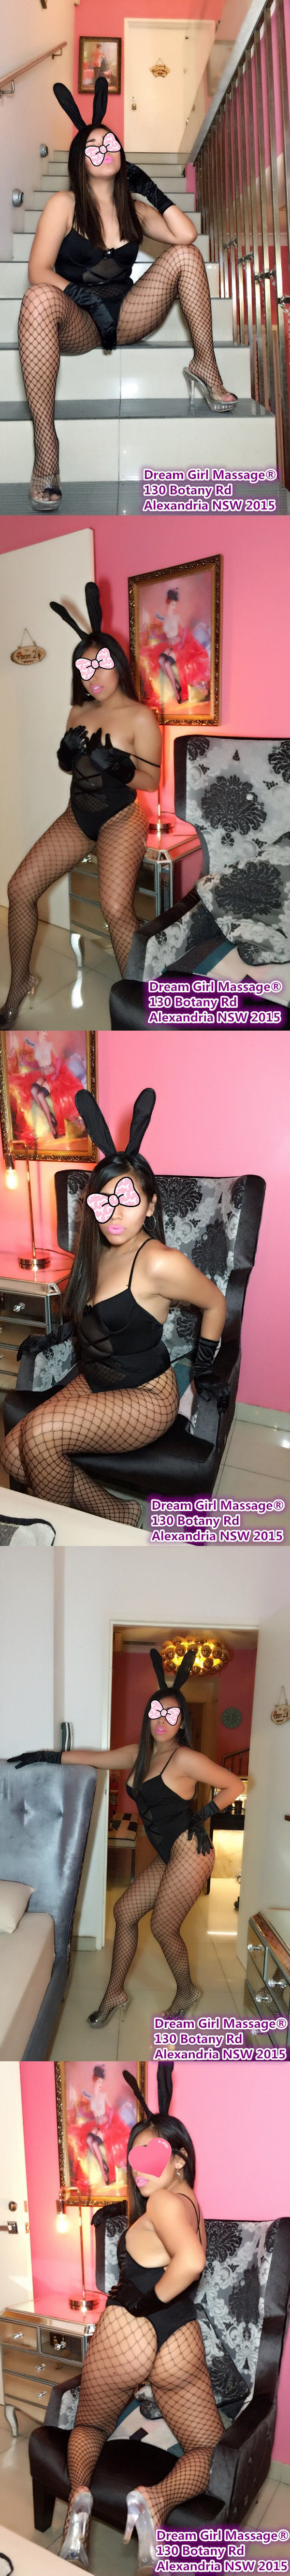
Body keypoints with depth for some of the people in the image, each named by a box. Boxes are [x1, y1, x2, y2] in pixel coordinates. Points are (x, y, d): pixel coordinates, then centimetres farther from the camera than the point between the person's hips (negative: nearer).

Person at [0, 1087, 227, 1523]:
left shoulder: (159, 1263, -20)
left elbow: (215, 1304, -6)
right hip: (92, 1384, 8)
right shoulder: (97, 1253, 4)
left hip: (147, 1398, -8)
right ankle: (118, 1514, 1)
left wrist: (202, 1375, 0)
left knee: (42, 1432, -29)